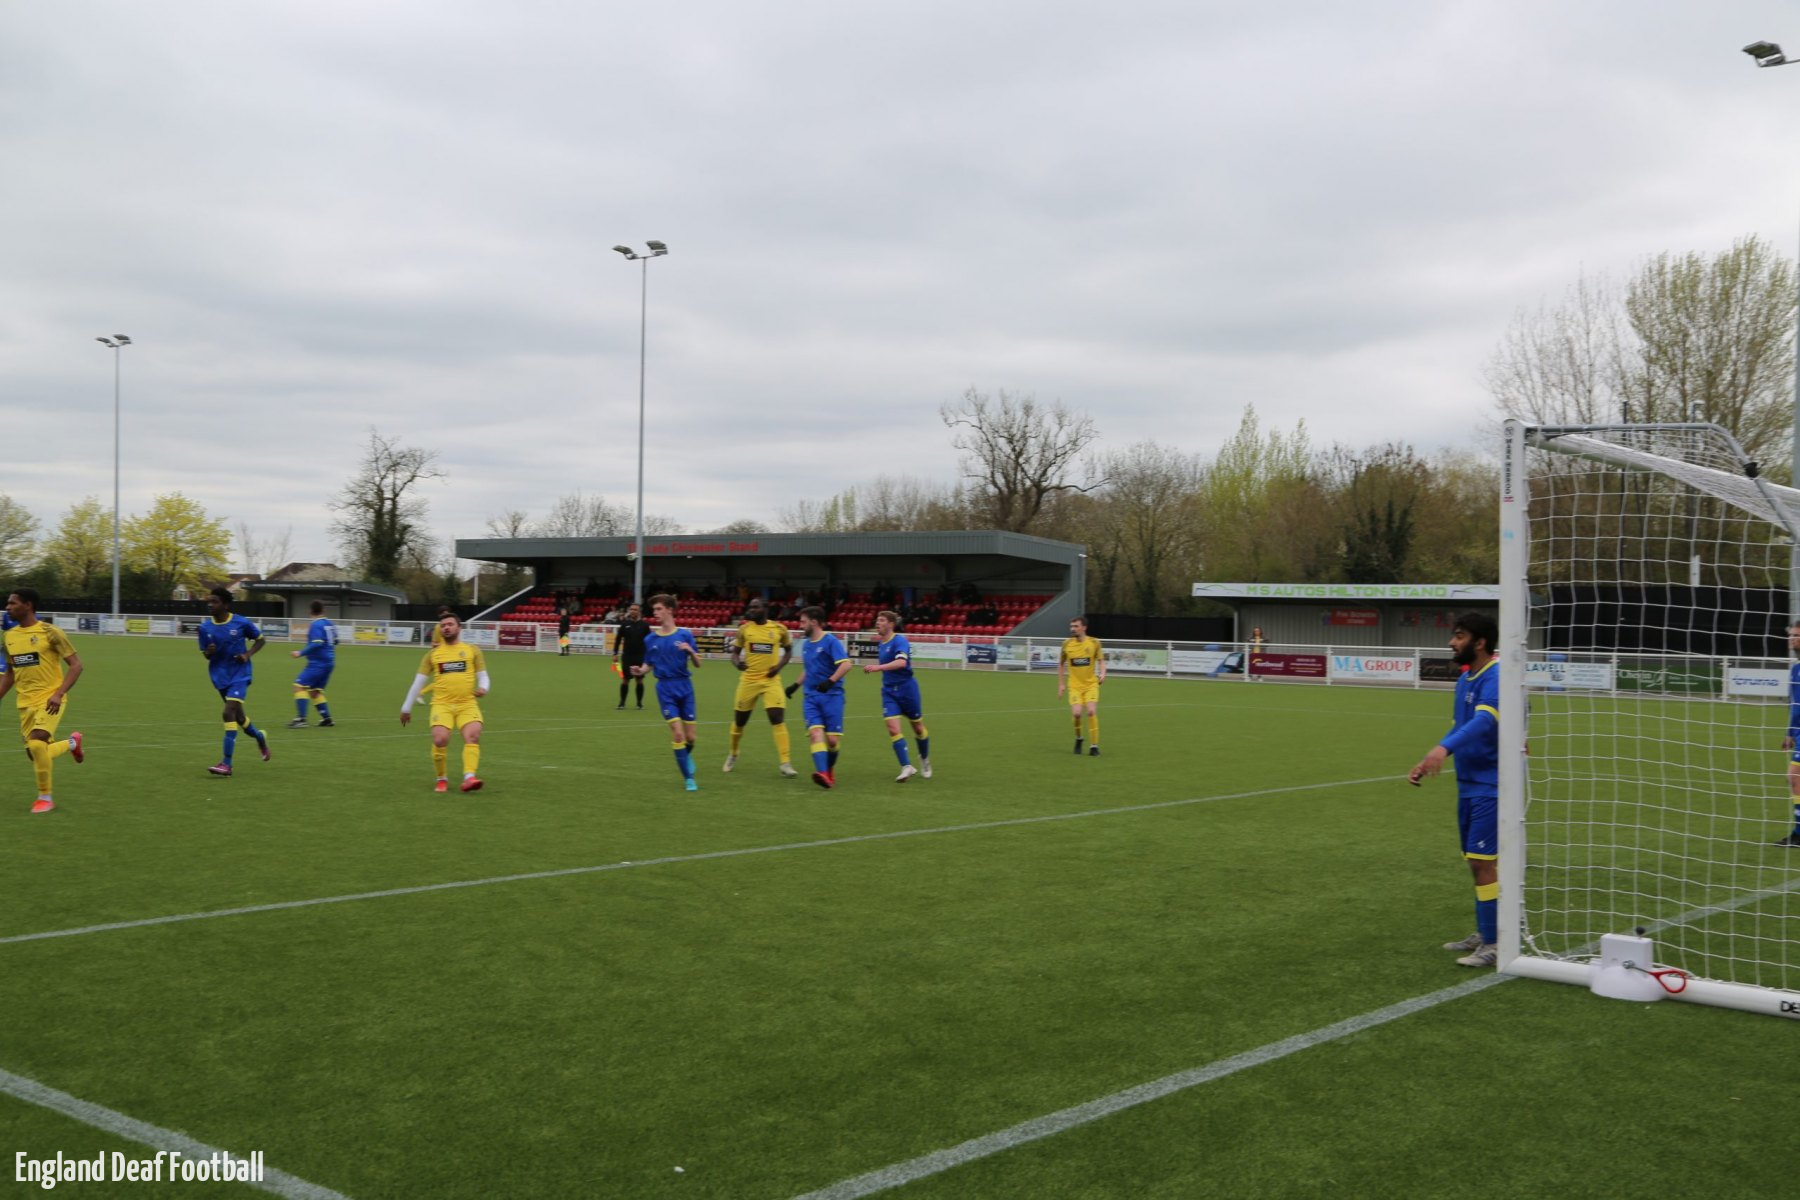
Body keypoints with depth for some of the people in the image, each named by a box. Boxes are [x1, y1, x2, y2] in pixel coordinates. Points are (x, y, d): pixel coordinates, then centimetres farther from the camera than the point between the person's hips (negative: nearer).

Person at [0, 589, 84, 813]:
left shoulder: (50, 632, -10)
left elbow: (76, 665, -10)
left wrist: (59, 694, -20)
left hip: (50, 700, -6)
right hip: (26, 702, 6)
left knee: (37, 744, -24)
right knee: (35, 754, 4)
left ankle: (45, 797, -5)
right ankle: (71, 742, 36)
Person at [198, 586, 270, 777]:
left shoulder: (242, 623, -9)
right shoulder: (205, 627, 0)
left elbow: (259, 639, 6)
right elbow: (205, 654, 8)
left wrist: (248, 654, -11)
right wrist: (209, 653, -16)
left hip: (239, 675, -5)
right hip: (220, 676, 5)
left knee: (229, 713, -19)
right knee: (238, 716, 14)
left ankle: (226, 764, -18)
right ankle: (260, 737, 47)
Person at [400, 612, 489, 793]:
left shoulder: (472, 650, 11)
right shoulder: (433, 653, 13)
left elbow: (483, 676, 10)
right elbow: (418, 682, 17)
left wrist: (483, 688, -14)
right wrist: (406, 708, 18)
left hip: (467, 704, 0)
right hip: (442, 705, 0)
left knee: (473, 736, -25)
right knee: (440, 740, -19)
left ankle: (469, 777, -32)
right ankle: (442, 779, 2)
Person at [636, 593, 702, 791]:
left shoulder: (684, 635, -1)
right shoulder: (650, 639, 4)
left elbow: (697, 665, 0)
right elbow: (648, 665, 10)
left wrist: (690, 651, -21)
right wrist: (640, 671, -13)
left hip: (685, 687, 0)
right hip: (665, 688, 0)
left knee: (690, 736, 4)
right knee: (677, 733, -11)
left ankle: (686, 756, 40)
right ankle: (688, 778, -1)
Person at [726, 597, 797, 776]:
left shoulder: (779, 629, -2)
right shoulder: (744, 629, 0)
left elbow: (788, 650, 13)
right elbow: (735, 652, 8)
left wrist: (779, 666, -5)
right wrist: (737, 663, -16)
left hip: (771, 681, -1)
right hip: (748, 680, 1)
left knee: (778, 719, -14)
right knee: (739, 720, 11)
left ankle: (786, 763, -12)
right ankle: (733, 755, 37)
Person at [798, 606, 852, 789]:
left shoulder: (831, 641, -7)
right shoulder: (806, 645, 15)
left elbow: (846, 664, -18)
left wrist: (831, 681, -29)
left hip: (832, 696, -5)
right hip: (811, 696, 5)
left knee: (832, 739, -5)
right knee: (815, 732, -17)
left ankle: (830, 770, 22)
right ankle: (822, 773, -30)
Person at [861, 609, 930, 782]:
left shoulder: (900, 640, -16)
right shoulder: (881, 645, 9)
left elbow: (901, 662, -34)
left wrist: (879, 667, -42)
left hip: (907, 688, -6)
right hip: (889, 691, 6)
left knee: (918, 728, 10)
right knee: (893, 729, -13)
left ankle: (925, 759, 35)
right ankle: (907, 767, -11)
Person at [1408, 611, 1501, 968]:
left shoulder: (1496, 677, -18)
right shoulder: (1466, 678, 11)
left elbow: (1484, 721, -35)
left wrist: (1444, 748, -49)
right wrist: (1426, 764, 16)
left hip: (1491, 787, -9)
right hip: (1468, 784, 9)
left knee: (1483, 861, -9)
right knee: (1476, 861, 15)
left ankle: (1494, 944, -2)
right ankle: (1483, 934, 26)